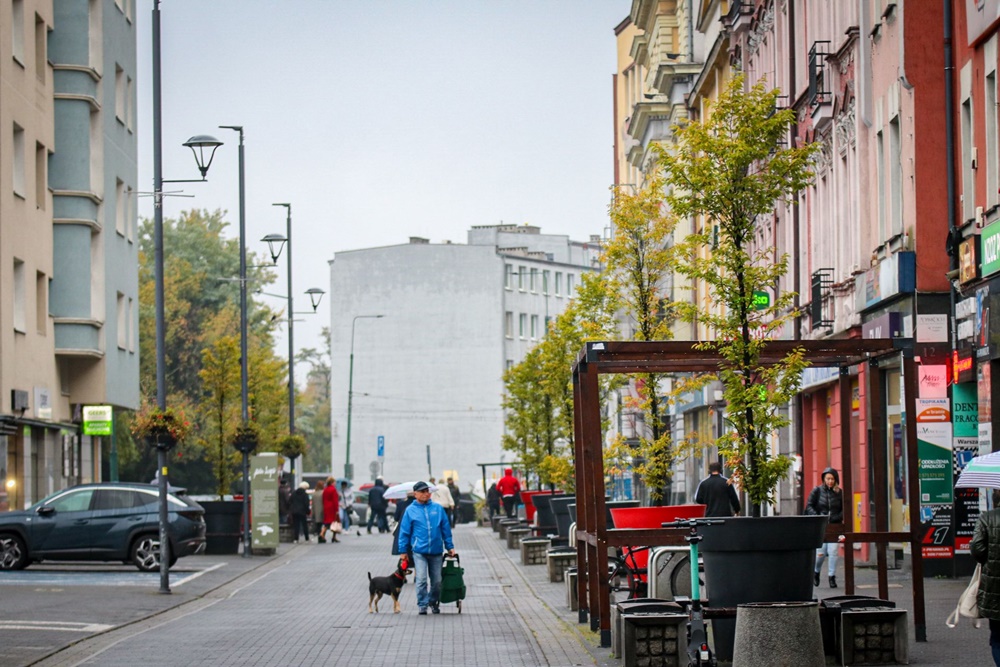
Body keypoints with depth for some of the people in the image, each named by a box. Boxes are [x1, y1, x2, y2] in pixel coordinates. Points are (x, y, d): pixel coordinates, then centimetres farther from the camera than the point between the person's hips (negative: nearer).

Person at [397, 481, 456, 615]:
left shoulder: (438, 508, 6)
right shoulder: (411, 510, 1)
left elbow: (446, 528, 10)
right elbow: (404, 532, 4)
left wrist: (450, 546, 10)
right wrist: (403, 551, 3)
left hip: (436, 550, 2)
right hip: (419, 551, -2)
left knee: (437, 580, 9)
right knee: (421, 579, -11)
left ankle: (433, 602, 29)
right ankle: (422, 605, -1)